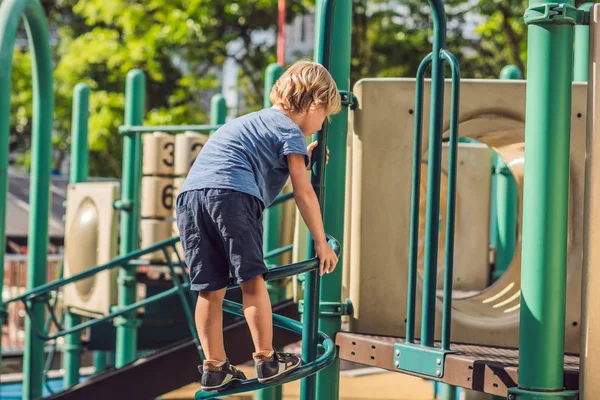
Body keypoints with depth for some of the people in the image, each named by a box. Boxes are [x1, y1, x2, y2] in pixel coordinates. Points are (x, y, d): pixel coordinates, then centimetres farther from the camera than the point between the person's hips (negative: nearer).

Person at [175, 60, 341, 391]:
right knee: (251, 279, 2)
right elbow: (303, 193, 6)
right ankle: (266, 360, 7)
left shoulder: (255, 121, 35)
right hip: (230, 194, -7)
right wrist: (321, 242, 12)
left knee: (210, 289, 9)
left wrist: (304, 160, 40)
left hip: (189, 195, 8)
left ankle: (213, 368, 12)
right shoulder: (291, 131, 10)